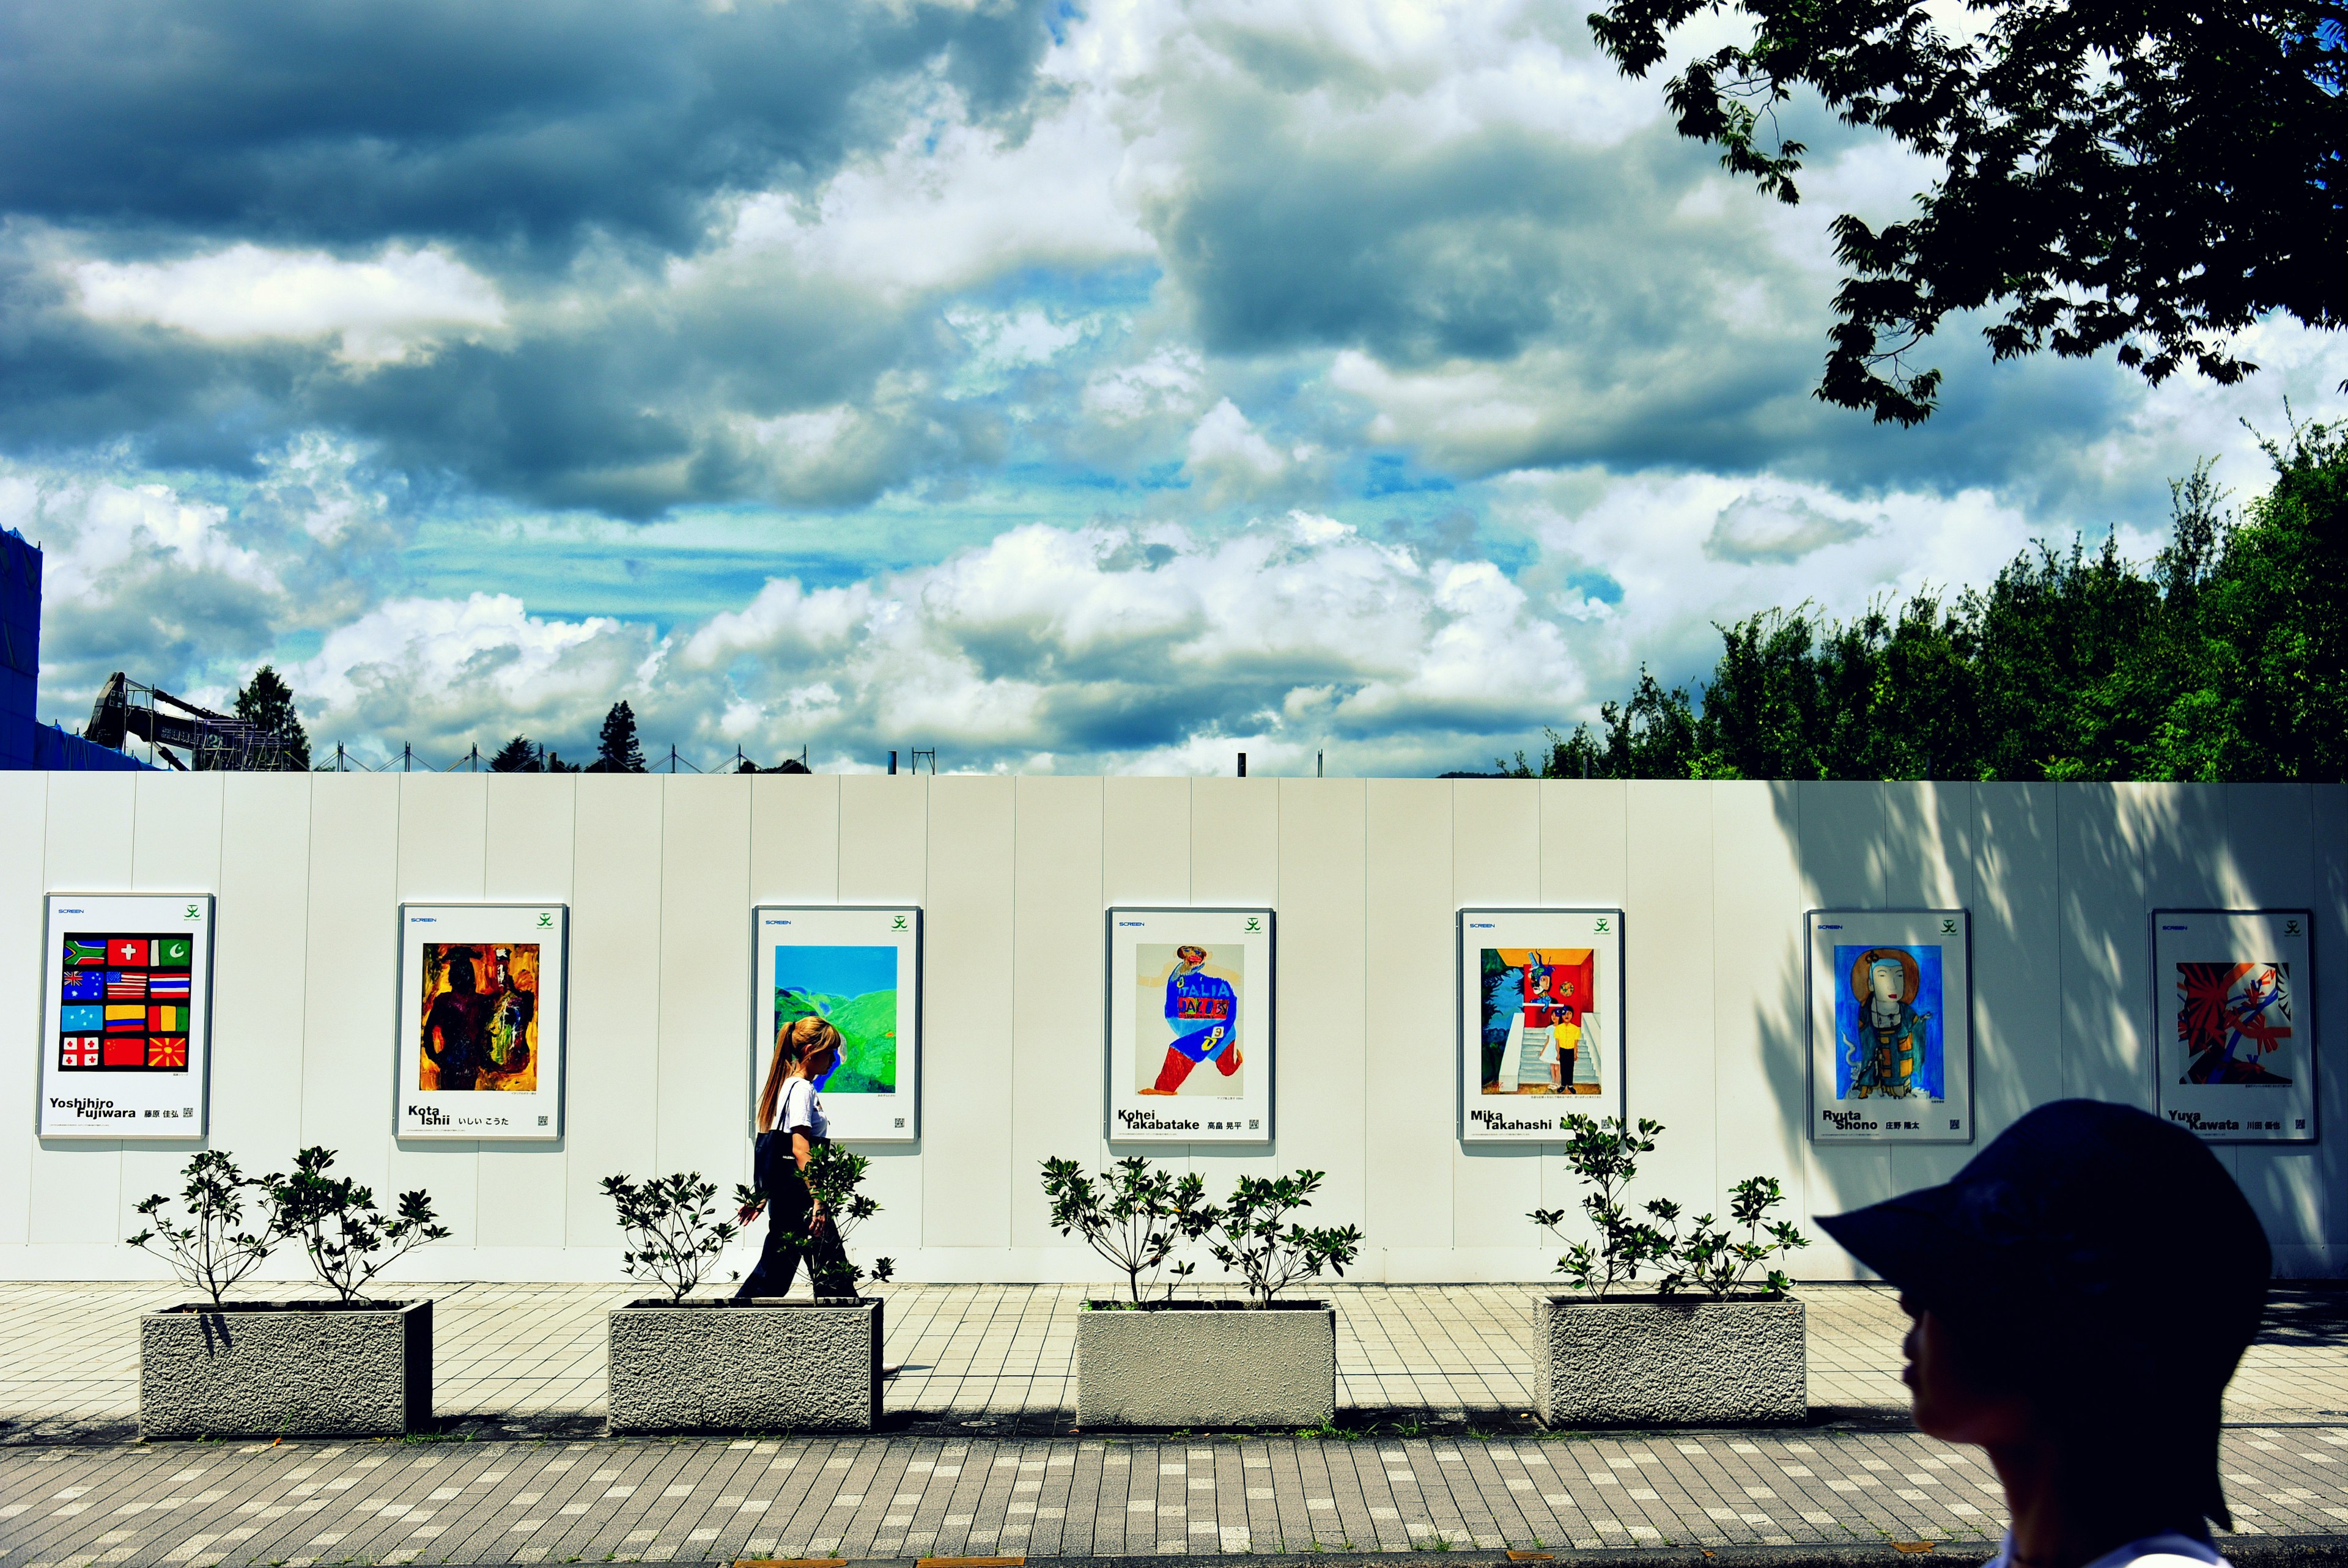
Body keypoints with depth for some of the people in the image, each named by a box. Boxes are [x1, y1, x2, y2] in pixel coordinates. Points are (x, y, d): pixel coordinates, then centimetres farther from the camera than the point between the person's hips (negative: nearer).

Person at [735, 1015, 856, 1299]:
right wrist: (818, 1201, -24)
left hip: (782, 1196, 10)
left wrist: (761, 1197, 25)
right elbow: (800, 1149, -21)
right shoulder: (802, 1089, -13)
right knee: (832, 1269, -6)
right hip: (799, 1197, -10)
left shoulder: (786, 1086, 16)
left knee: (774, 1273, 13)